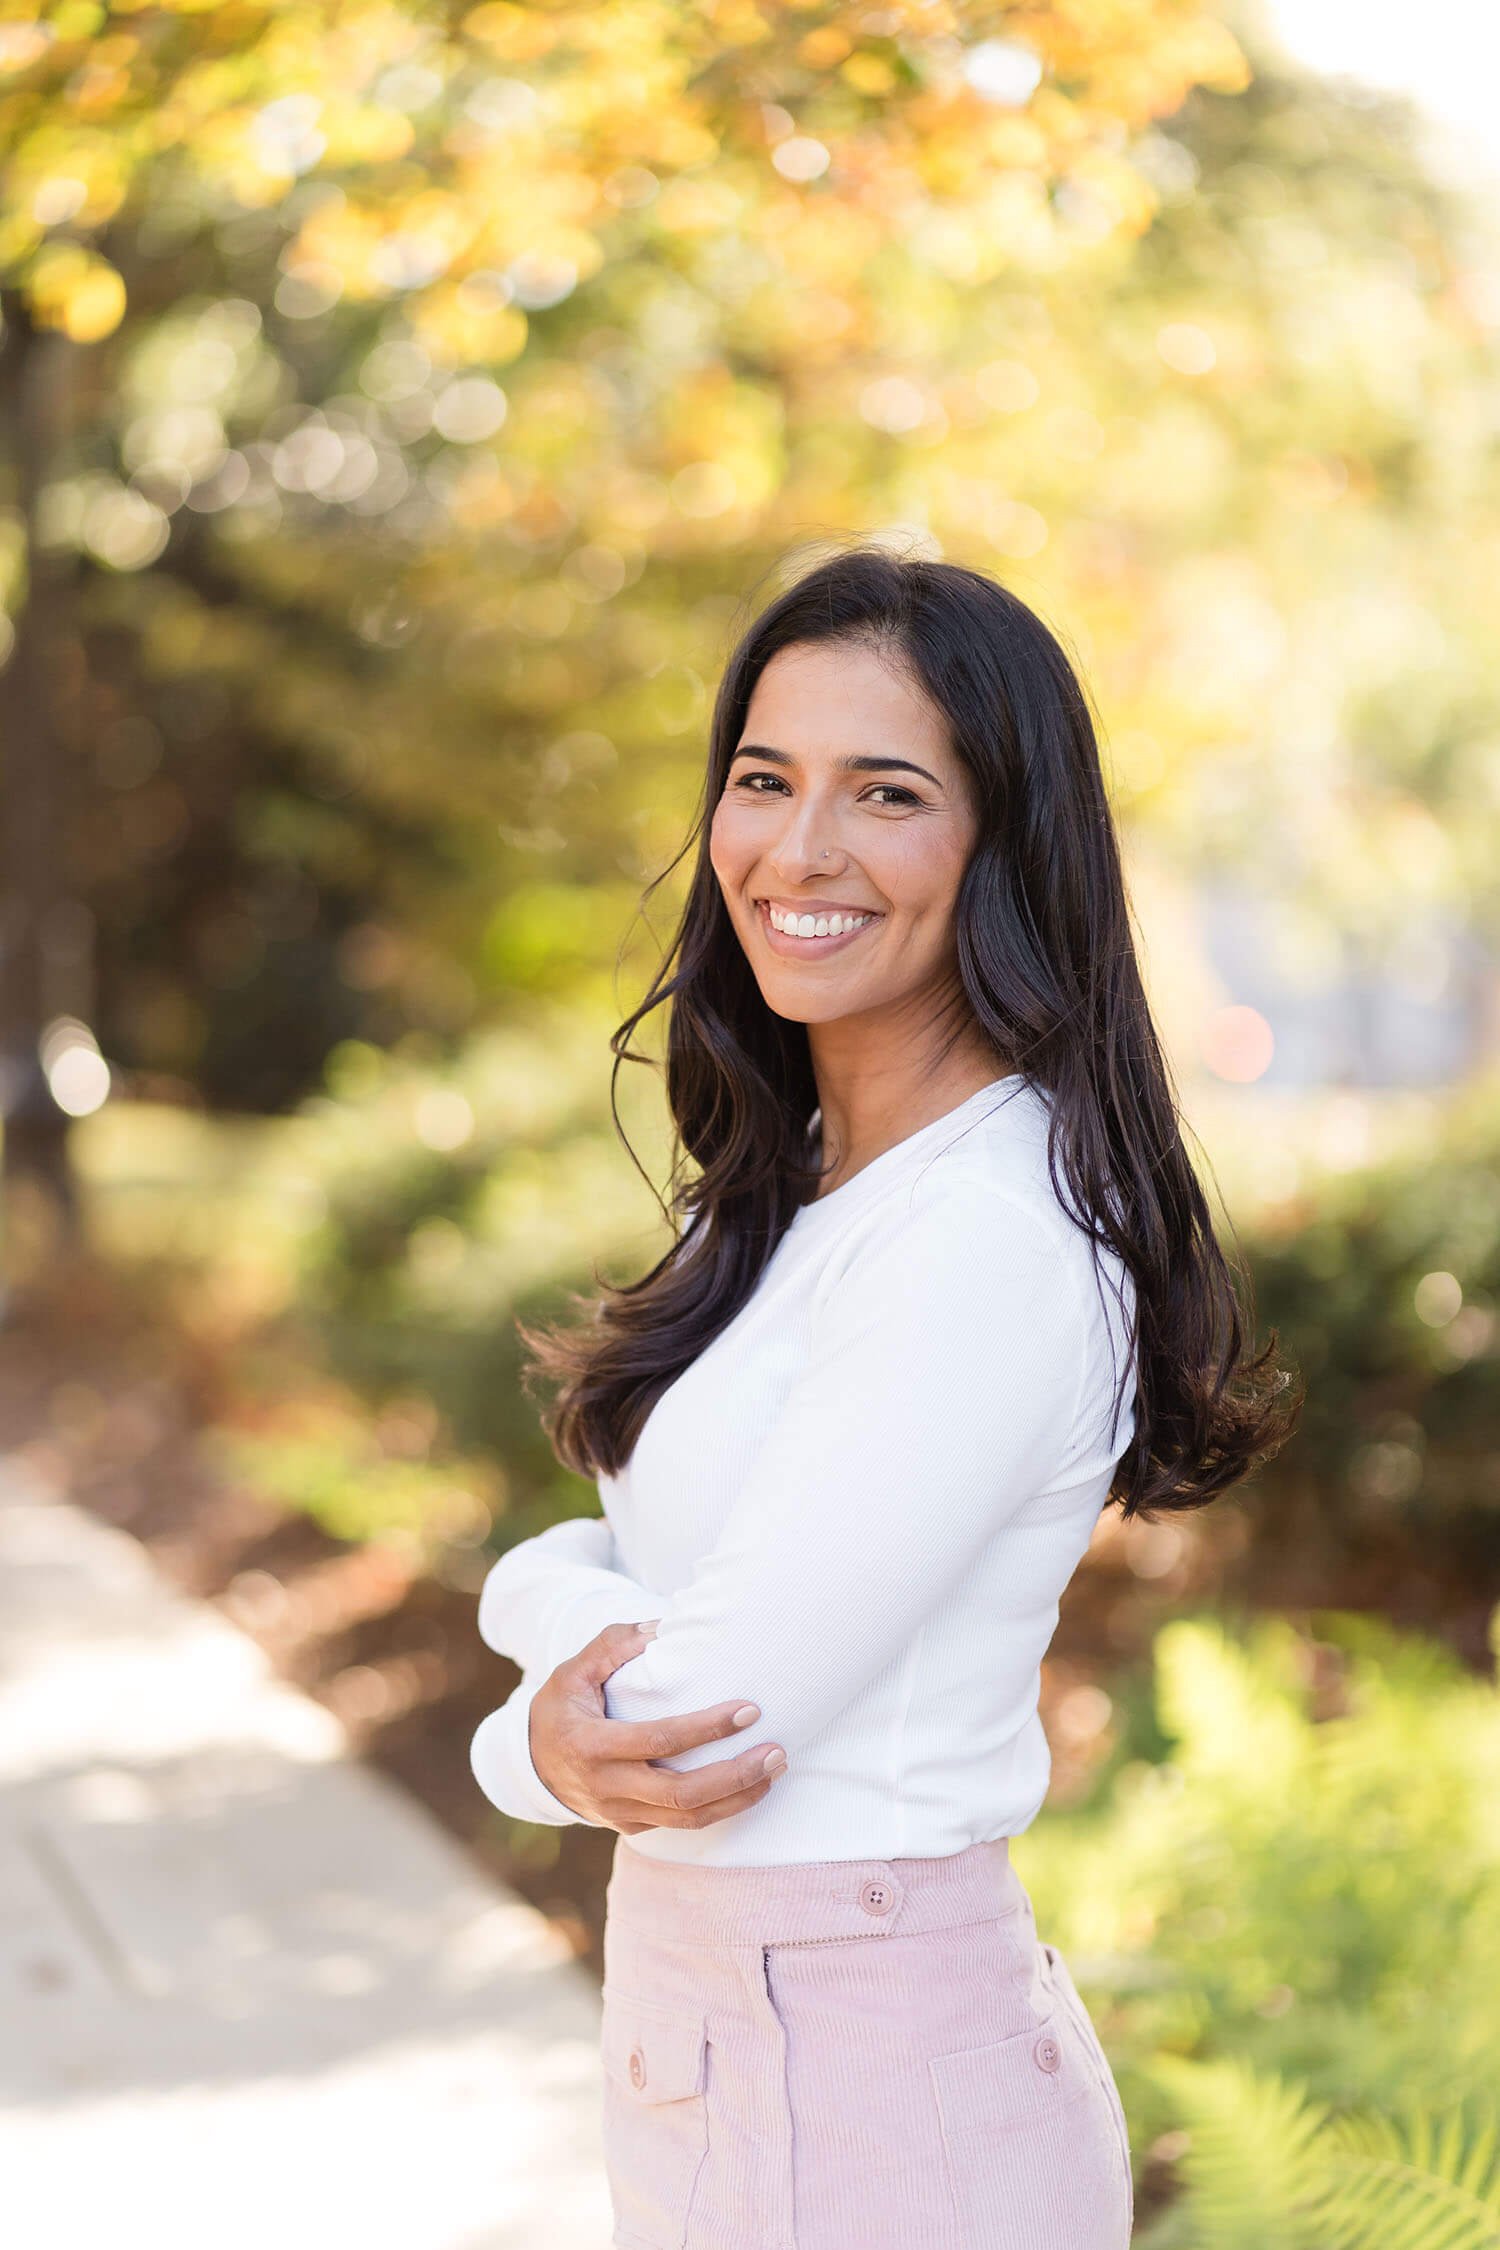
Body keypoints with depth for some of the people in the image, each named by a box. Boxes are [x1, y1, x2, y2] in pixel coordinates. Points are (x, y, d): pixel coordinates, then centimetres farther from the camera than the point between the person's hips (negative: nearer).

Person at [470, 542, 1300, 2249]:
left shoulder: (995, 1236, -22)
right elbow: (574, 1557, 6)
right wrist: (575, 1634, -16)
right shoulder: (806, 1184, 7)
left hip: (869, 2100, -8)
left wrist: (528, 1738, -3)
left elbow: (702, 1719, -24)